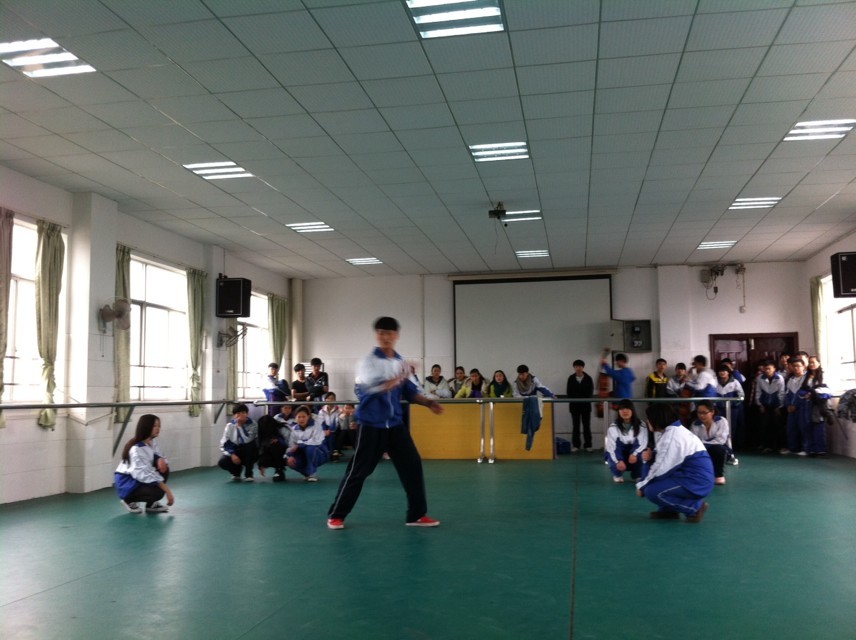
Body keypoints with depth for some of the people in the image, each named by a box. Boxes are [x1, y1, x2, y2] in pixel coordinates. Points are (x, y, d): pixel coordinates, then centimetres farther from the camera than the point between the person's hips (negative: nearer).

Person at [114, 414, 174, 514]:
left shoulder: (152, 442, -3)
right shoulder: (136, 449, -28)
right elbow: (146, 473, -30)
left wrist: (161, 460, -20)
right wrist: (167, 490, -31)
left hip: (140, 477, 8)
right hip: (126, 482, -8)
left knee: (164, 469, -13)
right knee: (158, 492, -27)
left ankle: (151, 504, 1)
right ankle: (129, 500, 1)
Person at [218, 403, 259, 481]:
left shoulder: (252, 424, -11)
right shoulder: (230, 426, -6)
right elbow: (224, 444, -6)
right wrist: (232, 454, -23)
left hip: (250, 454, -1)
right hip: (235, 452, 1)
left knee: (250, 444, -35)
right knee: (222, 462, -27)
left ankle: (248, 474, -15)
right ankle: (236, 473, 12)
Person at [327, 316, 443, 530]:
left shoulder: (401, 362, 8)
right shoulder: (368, 361, -9)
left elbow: (409, 391, 15)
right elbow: (372, 386, -26)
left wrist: (428, 403, 1)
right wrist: (396, 380, -34)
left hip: (395, 424, 5)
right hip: (372, 425, -5)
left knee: (412, 465, 3)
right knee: (358, 470, 0)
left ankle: (417, 514, 15)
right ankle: (336, 515, 14)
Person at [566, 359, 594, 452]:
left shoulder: (588, 378, 0)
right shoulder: (571, 378, 4)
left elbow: (590, 392, -1)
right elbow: (569, 392, 3)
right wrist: (571, 402, -9)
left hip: (585, 405, -1)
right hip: (574, 405, 1)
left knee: (586, 426, 3)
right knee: (576, 426, 3)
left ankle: (587, 445, 7)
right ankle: (575, 445, 6)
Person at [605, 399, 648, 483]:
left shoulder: (641, 426, -10)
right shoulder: (613, 427, -11)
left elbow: (643, 444, -18)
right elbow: (610, 446, -19)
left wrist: (635, 454, -36)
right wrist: (618, 461, -35)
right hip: (618, 456, 0)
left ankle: (637, 475, -4)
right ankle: (618, 475, -8)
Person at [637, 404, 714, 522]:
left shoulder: (671, 437, -20)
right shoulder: (675, 430, 11)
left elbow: (661, 469, -19)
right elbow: (667, 457, 20)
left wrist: (641, 486, -7)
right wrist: (653, 455, -1)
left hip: (697, 483, -10)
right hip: (697, 477, 10)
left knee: (651, 491, -16)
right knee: (649, 469, 12)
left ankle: (695, 507, -6)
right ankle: (668, 510, 13)